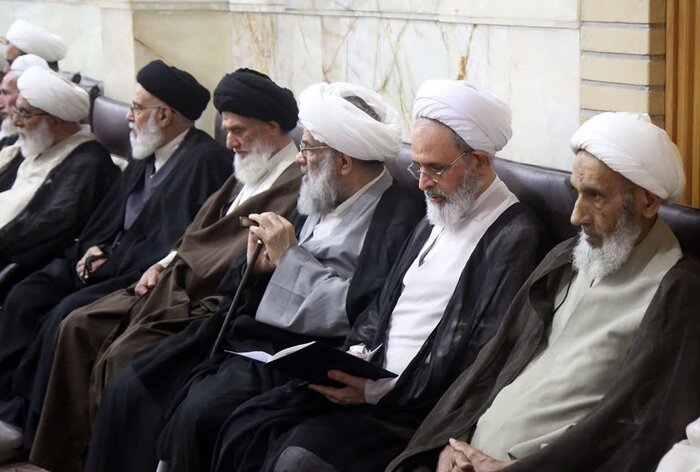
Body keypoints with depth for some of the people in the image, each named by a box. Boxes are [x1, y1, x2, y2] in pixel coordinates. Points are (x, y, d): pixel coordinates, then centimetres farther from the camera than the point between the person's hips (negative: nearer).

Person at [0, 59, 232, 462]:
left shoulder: (204, 160, -15)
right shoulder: (147, 158, 15)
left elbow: (177, 243, -21)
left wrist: (111, 263, -15)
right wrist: (92, 250, 2)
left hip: (140, 277, -10)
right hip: (110, 261, 10)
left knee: (65, 316, -25)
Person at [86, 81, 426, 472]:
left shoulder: (400, 213, -9)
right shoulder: (324, 202, 16)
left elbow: (364, 314, -19)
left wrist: (290, 257, -12)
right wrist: (259, 264, -1)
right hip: (246, 330, 9)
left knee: (199, 413, -28)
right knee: (129, 391, -4)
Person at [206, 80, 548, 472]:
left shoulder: (514, 237, -12)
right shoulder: (439, 216, 16)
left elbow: (483, 369, -17)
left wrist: (383, 391, -19)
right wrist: (356, 354, 2)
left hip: (422, 409, -8)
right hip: (371, 380, 8)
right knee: (247, 425, -7)